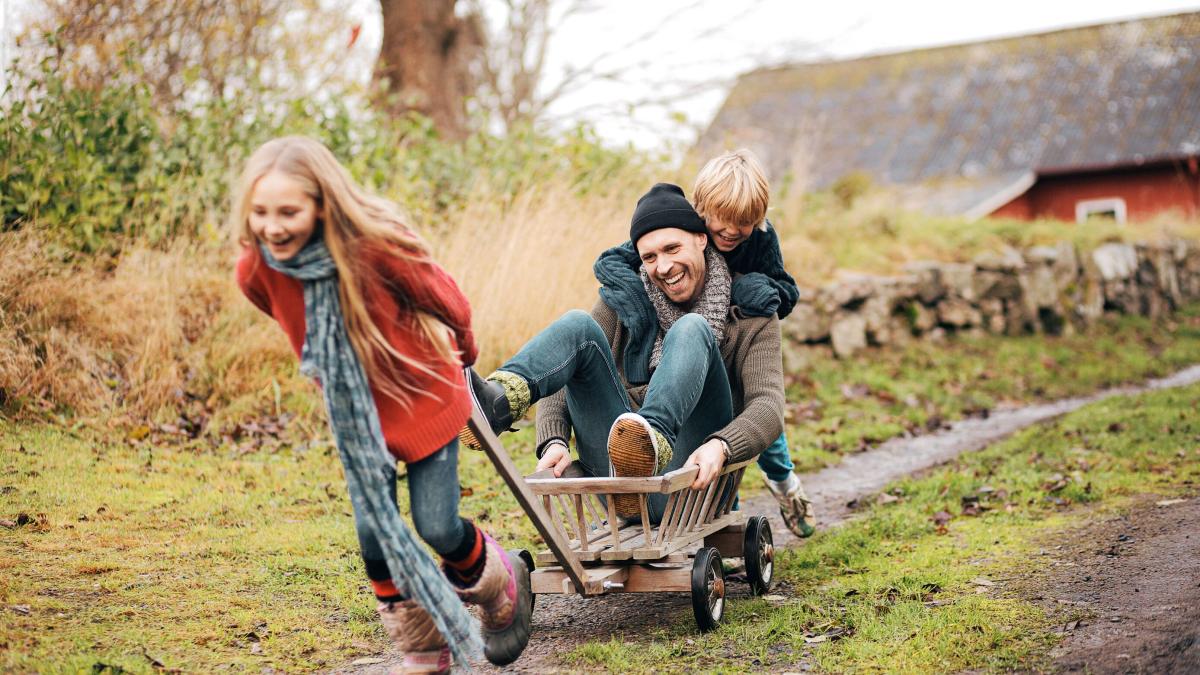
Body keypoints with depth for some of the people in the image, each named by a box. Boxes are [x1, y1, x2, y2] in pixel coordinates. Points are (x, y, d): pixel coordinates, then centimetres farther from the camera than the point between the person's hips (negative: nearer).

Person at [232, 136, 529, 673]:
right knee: (375, 534, 1)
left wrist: (462, 348, 7)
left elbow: (444, 299, -12)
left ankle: (501, 586, 32)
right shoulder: (256, 272, -19)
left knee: (436, 526, -3)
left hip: (422, 395, -4)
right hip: (354, 411, 4)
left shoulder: (377, 245, -33)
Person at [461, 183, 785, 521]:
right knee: (578, 326, -13)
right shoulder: (626, 297, 15)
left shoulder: (751, 315, 6)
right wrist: (553, 440, -15)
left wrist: (720, 446, -31)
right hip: (621, 470, 3)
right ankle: (495, 402, -43)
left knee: (691, 330, -23)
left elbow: (769, 407, -9)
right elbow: (562, 380, 6)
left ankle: (656, 443, -53)